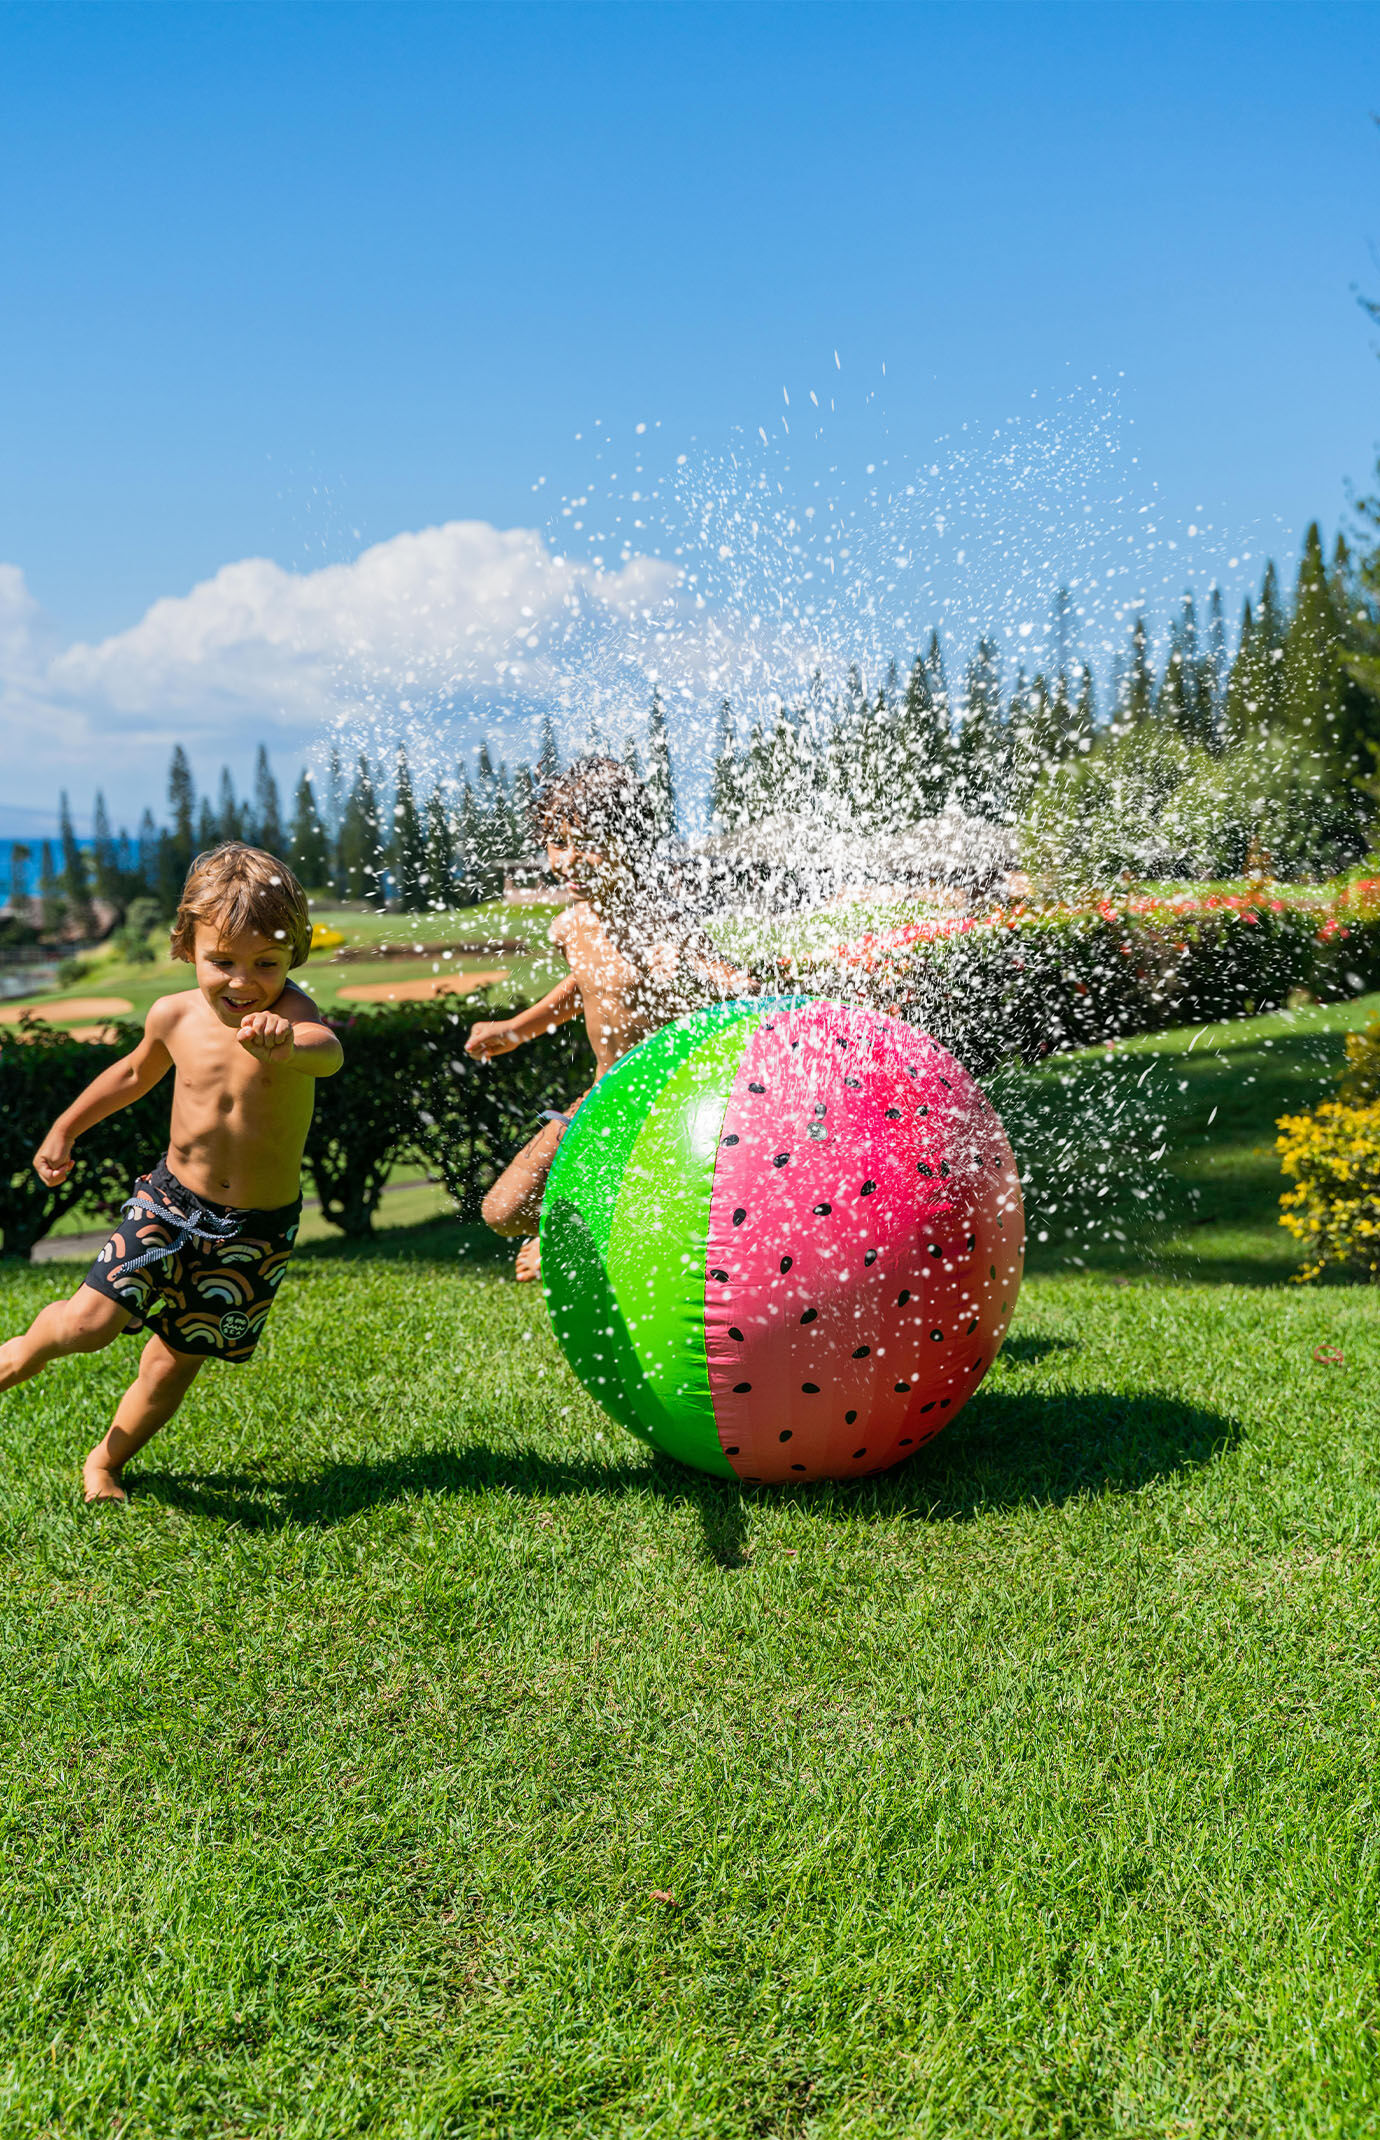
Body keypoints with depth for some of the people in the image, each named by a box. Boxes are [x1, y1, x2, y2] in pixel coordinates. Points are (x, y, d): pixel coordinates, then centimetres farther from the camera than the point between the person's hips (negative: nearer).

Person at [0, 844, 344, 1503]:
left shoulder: (289, 1014, -21)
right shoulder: (175, 1015, -8)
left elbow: (328, 1054, -47)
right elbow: (136, 1071, 16)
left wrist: (287, 1046, -70)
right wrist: (65, 1129, 19)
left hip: (257, 1227, -2)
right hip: (171, 1201, 2)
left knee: (175, 1362, 10)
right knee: (89, 1321, -13)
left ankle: (105, 1463, 37)